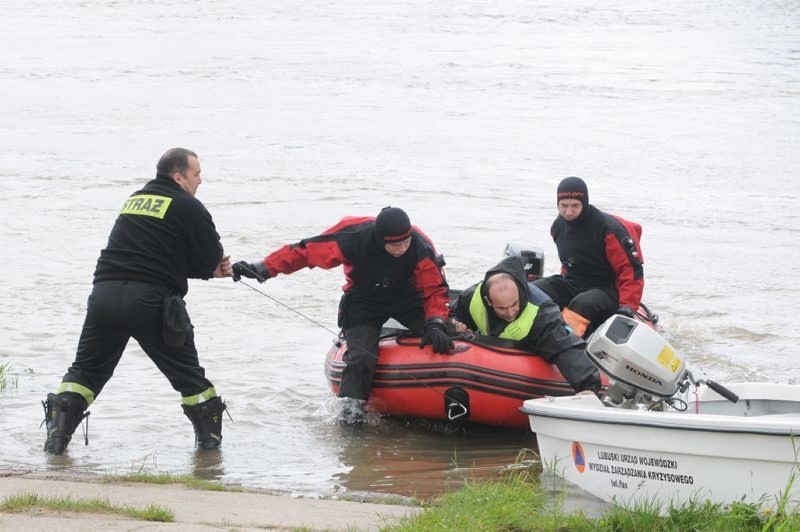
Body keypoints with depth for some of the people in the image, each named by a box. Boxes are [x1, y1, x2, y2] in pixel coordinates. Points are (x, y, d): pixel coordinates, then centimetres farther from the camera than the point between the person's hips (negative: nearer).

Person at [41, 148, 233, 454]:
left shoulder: (135, 200, 22)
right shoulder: (188, 207, 1)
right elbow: (212, 260, 1)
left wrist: (210, 268, 23)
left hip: (105, 293, 5)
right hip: (151, 300, -5)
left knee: (87, 368, 15)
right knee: (187, 373, 11)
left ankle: (57, 433, 4)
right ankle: (210, 437, 18)